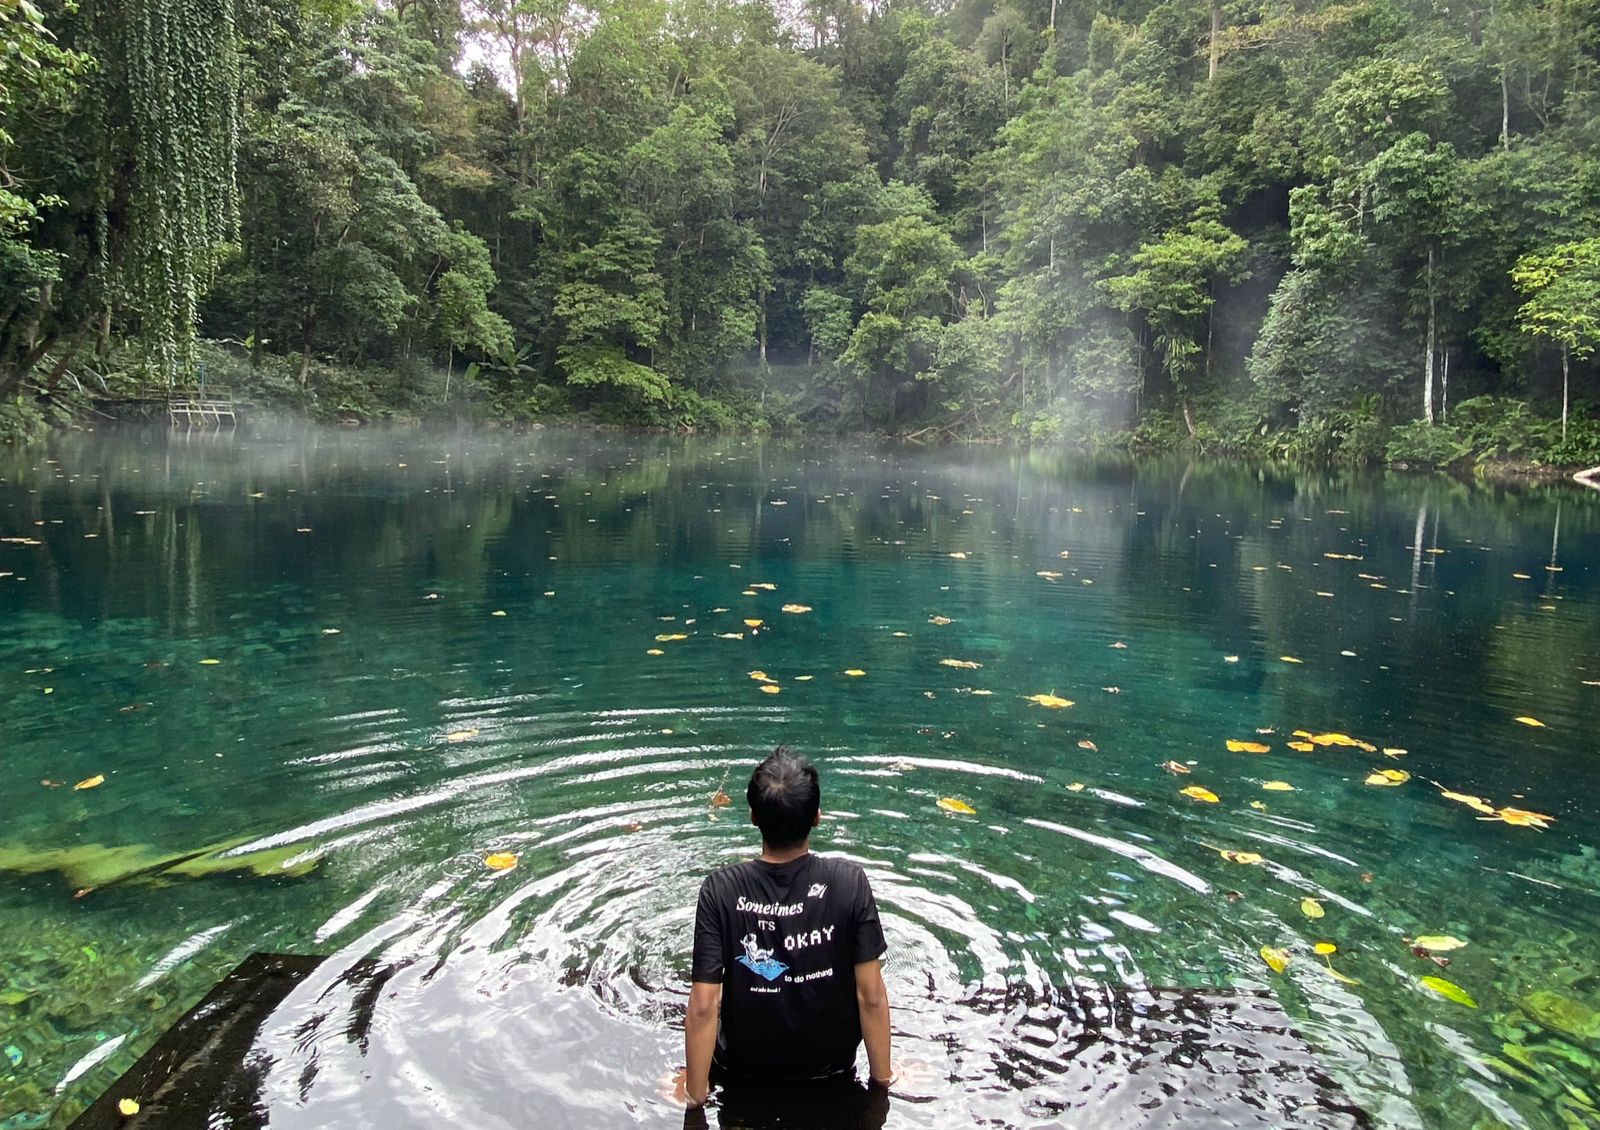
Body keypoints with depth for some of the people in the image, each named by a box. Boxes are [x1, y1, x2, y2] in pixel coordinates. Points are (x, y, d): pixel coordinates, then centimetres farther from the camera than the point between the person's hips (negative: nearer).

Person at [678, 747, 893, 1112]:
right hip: (832, 1068, 1)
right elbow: (872, 996, -17)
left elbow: (703, 1007, -21)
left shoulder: (720, 891, -22)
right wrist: (881, 1080, -3)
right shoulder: (850, 882, -22)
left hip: (744, 1073, -1)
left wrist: (695, 1097, -8)